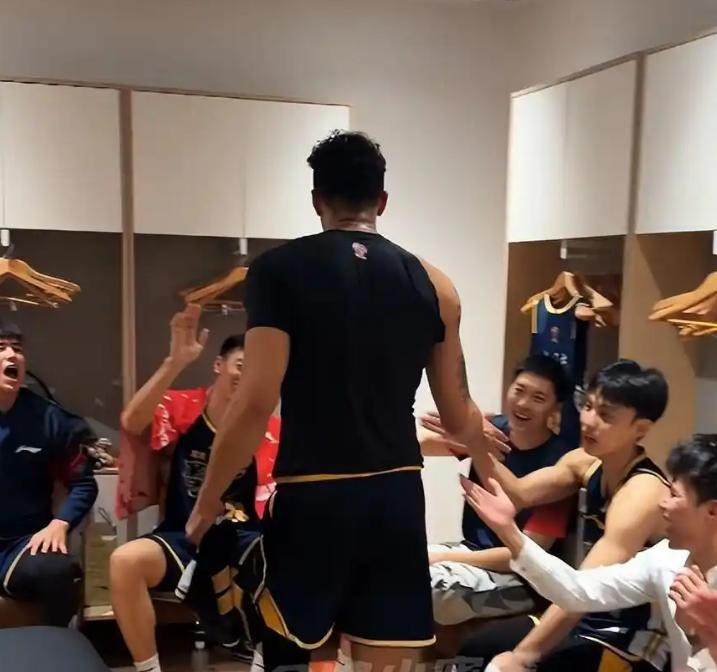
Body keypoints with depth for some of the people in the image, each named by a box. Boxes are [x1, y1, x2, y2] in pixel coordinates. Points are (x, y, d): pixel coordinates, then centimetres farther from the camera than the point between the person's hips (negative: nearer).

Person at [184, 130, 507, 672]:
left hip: (311, 498, -2)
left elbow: (257, 403, -12)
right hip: (396, 495, 3)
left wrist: (208, 498, 1)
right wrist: (482, 436, 33)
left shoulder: (279, 270, -6)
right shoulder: (432, 285, 4)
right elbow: (458, 417, 9)